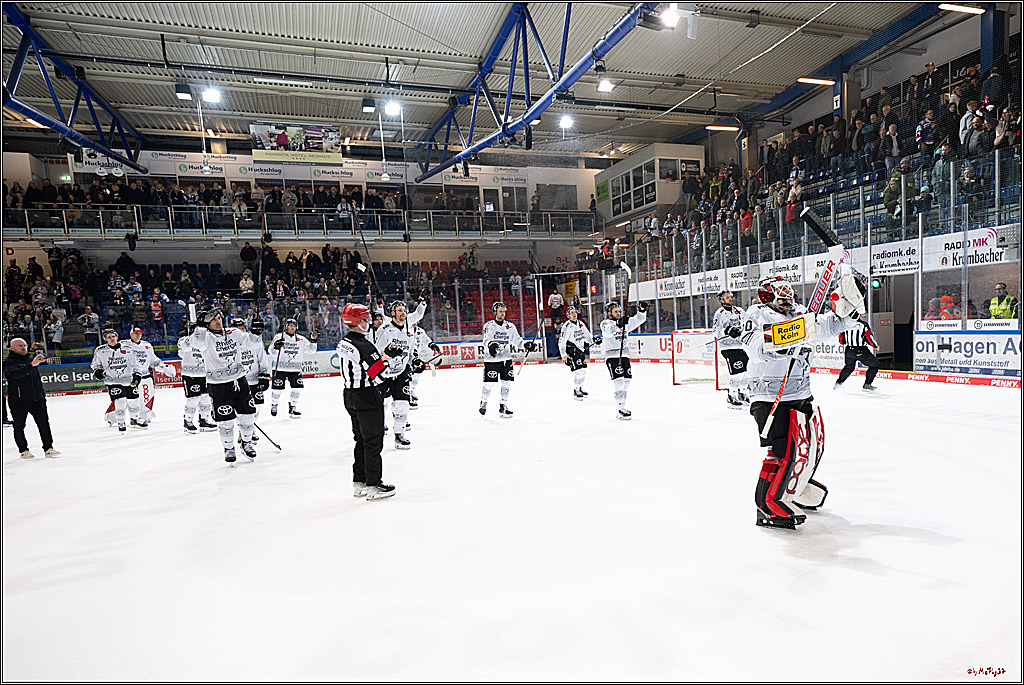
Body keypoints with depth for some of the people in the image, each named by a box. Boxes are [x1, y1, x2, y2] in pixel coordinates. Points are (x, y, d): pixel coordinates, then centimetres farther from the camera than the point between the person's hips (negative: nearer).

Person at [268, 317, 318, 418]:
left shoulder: (301, 339, 8)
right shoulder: (279, 337, -2)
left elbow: (310, 350, 9)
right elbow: (271, 351, -5)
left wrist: (313, 341, -6)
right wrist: (275, 346, -26)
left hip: (295, 368, 3)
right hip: (280, 367, -3)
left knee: (297, 387, -5)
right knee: (278, 388, 0)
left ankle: (292, 408, 9)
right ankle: (274, 405, 26)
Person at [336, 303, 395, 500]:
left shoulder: (343, 343, 8)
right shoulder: (363, 346, -21)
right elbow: (378, 373, -23)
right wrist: (384, 359, -6)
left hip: (350, 394, 9)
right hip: (367, 397, -9)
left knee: (361, 439, 17)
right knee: (373, 441, -1)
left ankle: (359, 483, 23)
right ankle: (373, 485, 5)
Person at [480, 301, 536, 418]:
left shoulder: (510, 326, 10)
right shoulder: (488, 326, -2)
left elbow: (517, 340, 13)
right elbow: (486, 340, -15)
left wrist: (526, 345, -4)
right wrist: (491, 345, -37)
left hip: (506, 358, 4)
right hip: (491, 359, -4)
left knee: (507, 383, 1)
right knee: (489, 383, -3)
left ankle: (503, 406, 12)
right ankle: (483, 403, 20)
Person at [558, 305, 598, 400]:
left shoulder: (581, 324, 7)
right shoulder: (567, 326, -15)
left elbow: (586, 334, 21)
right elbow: (561, 341, -17)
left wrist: (594, 339, 4)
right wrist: (563, 355, -21)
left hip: (580, 349, 8)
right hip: (571, 350, -8)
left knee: (583, 370, 13)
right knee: (578, 370, -14)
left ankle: (580, 388, 29)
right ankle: (576, 391, -2)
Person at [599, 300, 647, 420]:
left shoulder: (625, 322, 15)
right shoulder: (605, 323, -4)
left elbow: (638, 320, 11)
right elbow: (608, 331, -26)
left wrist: (641, 310, -9)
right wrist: (618, 324, -43)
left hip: (625, 356, 7)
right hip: (612, 357, -7)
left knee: (626, 381, 8)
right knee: (619, 381, -15)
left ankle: (622, 407, 19)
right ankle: (620, 409, -15)